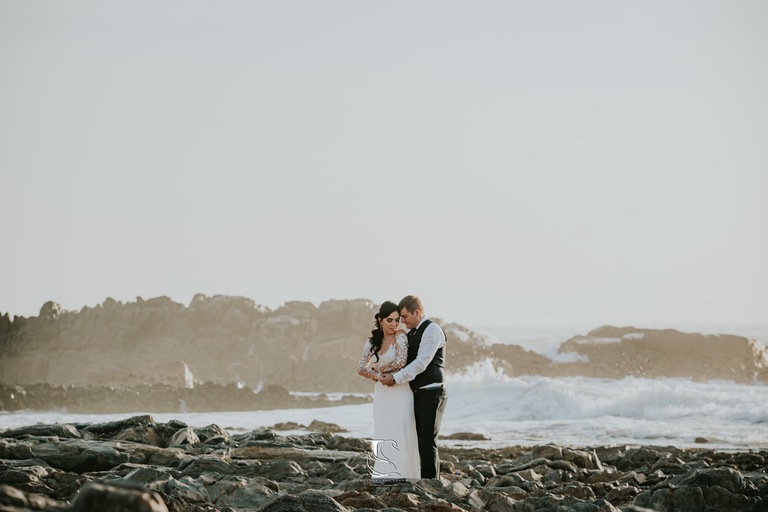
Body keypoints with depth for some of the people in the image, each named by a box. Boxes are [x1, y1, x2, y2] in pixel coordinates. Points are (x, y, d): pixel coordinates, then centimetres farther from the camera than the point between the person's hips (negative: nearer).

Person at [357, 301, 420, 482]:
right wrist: (378, 377, -10)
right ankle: (385, 474, 7)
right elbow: (361, 368, 8)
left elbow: (401, 361, -21)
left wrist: (378, 369, -5)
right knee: (383, 435, 5)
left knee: (399, 434, -7)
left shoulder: (400, 336, -8)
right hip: (381, 394, 5)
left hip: (400, 393, -5)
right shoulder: (373, 341, 8)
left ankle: (401, 475, -3)